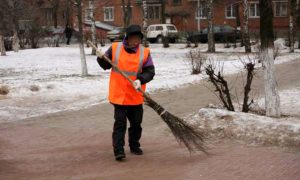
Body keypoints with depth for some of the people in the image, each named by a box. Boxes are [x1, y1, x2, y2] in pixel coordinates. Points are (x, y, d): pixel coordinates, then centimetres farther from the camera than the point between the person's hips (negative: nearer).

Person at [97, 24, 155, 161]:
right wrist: (101, 59, -11)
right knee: (120, 123, -4)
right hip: (119, 94, -2)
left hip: (136, 95, 2)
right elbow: (106, 66, 10)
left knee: (136, 123, 14)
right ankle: (118, 150, -3)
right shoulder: (115, 48, -3)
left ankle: (134, 146, 32)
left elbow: (150, 72, -7)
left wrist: (140, 79, -24)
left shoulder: (145, 52, -4)